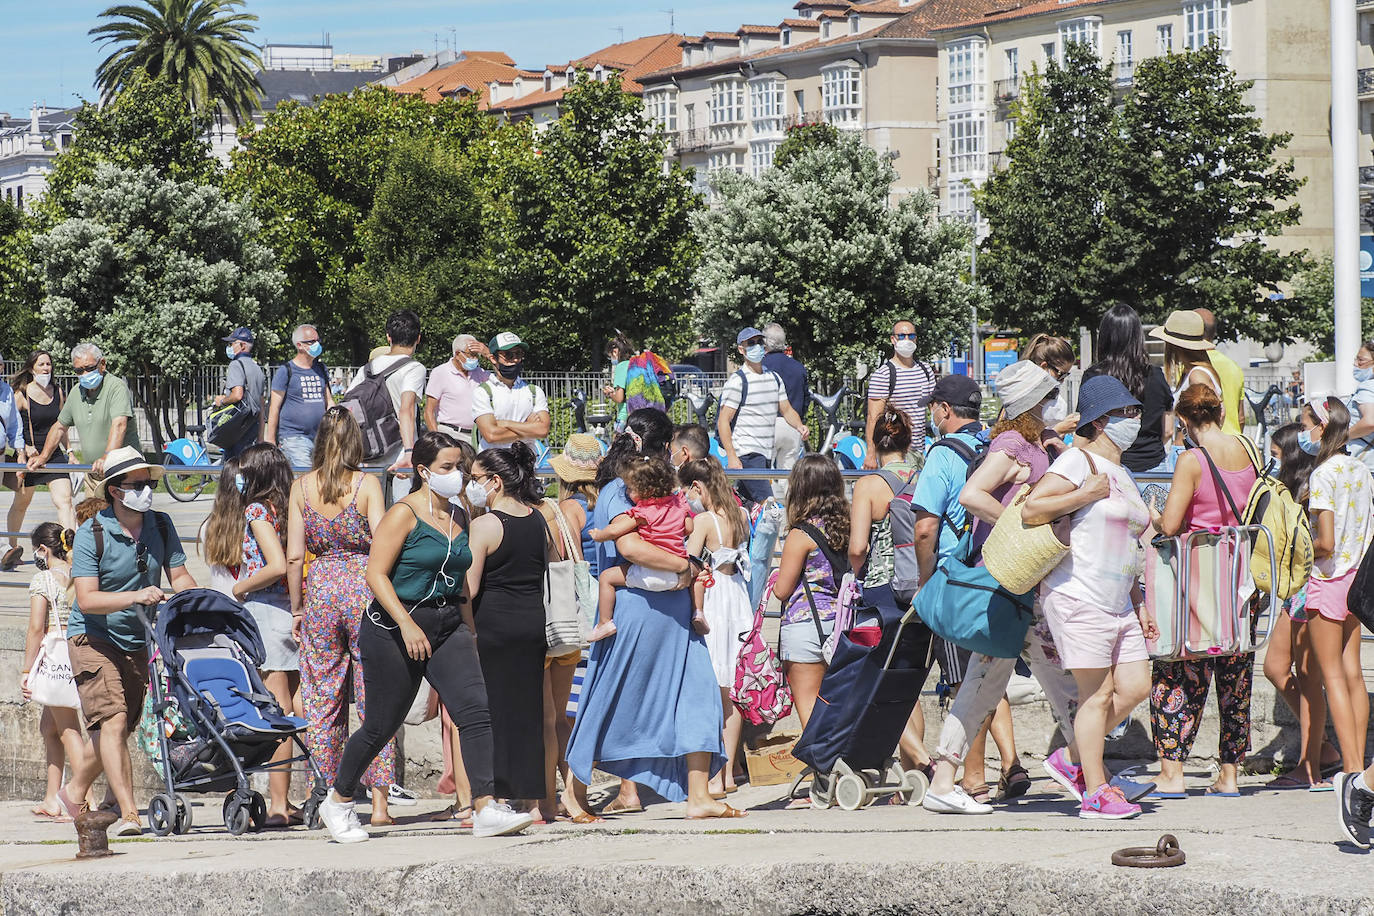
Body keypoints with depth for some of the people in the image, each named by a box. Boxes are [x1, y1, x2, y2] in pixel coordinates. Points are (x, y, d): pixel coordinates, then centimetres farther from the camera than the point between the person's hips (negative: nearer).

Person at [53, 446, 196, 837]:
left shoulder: (160, 526, 1)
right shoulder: (92, 534, -15)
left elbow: (179, 576, 4)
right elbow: (87, 599, -22)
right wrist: (135, 597, -37)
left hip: (136, 641, 6)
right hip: (93, 639, -6)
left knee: (122, 728, 13)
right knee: (112, 720, -19)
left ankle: (74, 791, 37)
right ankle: (129, 814, -26)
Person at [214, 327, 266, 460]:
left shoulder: (236, 365, -11)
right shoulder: (257, 368, 19)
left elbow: (237, 394, -25)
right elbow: (261, 403, 22)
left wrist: (222, 400, -5)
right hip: (253, 424, 9)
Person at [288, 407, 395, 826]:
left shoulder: (301, 487, 1)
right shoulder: (367, 485, -5)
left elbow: (294, 556, 1)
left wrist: (296, 608, 10)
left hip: (320, 588, 2)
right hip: (362, 588, -2)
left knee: (321, 702, 9)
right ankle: (379, 802, 0)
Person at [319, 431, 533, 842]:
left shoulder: (457, 516, 12)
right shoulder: (404, 514, -9)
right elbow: (376, 574, -15)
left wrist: (470, 633, 23)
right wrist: (408, 625, -24)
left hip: (447, 625, 6)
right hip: (396, 627, -6)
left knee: (475, 711, -14)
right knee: (381, 726, 4)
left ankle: (487, 809, -20)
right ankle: (338, 801, 25)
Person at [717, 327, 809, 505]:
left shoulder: (774, 377, 15)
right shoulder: (737, 381, -8)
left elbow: (786, 410, 18)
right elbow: (723, 422, -10)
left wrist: (800, 426, -5)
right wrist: (731, 457, -18)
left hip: (766, 455, 7)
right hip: (747, 454, -7)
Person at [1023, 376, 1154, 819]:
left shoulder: (1123, 476, 20)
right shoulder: (1078, 462, -8)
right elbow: (1031, 509, -19)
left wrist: (1140, 604, 20)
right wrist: (1087, 494, -18)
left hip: (1118, 604, 9)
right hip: (1078, 597, -9)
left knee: (1135, 687, 5)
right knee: (1097, 694, -7)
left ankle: (1074, 758, 20)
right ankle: (1095, 794, -2)